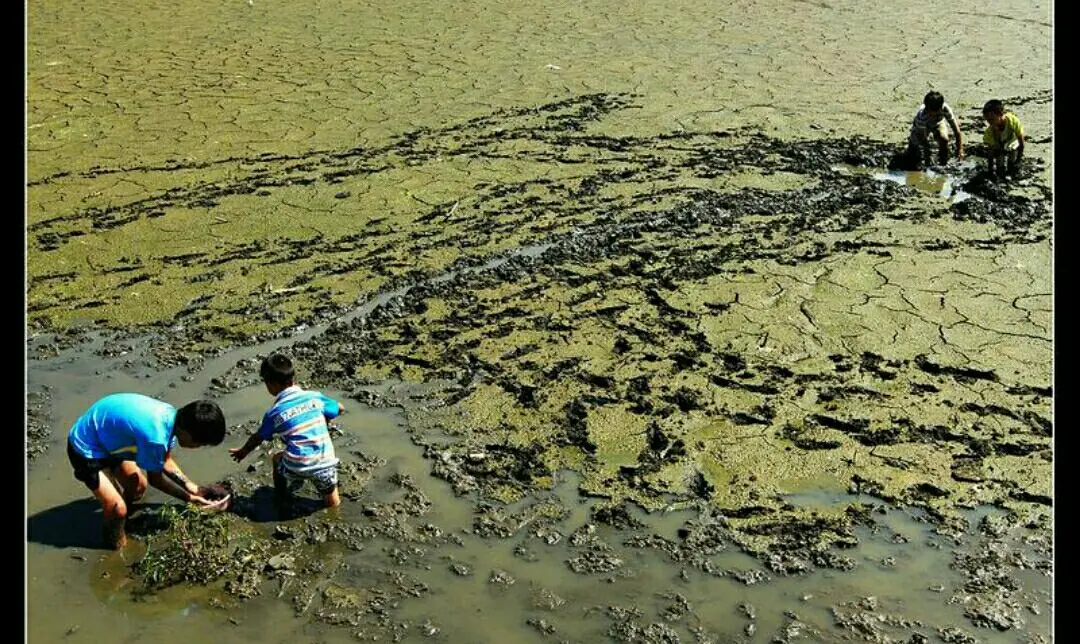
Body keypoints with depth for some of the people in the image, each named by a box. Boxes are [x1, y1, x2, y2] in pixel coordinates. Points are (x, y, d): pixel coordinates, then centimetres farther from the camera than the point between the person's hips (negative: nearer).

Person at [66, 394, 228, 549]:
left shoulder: (171, 415, -11)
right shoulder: (155, 436, -38)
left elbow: (166, 461, 7)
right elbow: (155, 478, -17)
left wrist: (192, 487, 1)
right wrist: (189, 498, -8)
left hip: (107, 439, 9)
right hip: (86, 449, -9)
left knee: (139, 486, 19)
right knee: (118, 508, -13)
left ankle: (120, 525, 46)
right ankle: (117, 549, 14)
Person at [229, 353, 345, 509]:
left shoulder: (273, 413, -1)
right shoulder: (314, 396, 1)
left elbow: (257, 438, 16)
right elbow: (340, 408, 15)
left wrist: (243, 452, 35)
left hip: (297, 468, -2)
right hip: (325, 464, 2)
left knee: (278, 457, 34)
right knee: (333, 504, 28)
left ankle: (282, 499, 35)